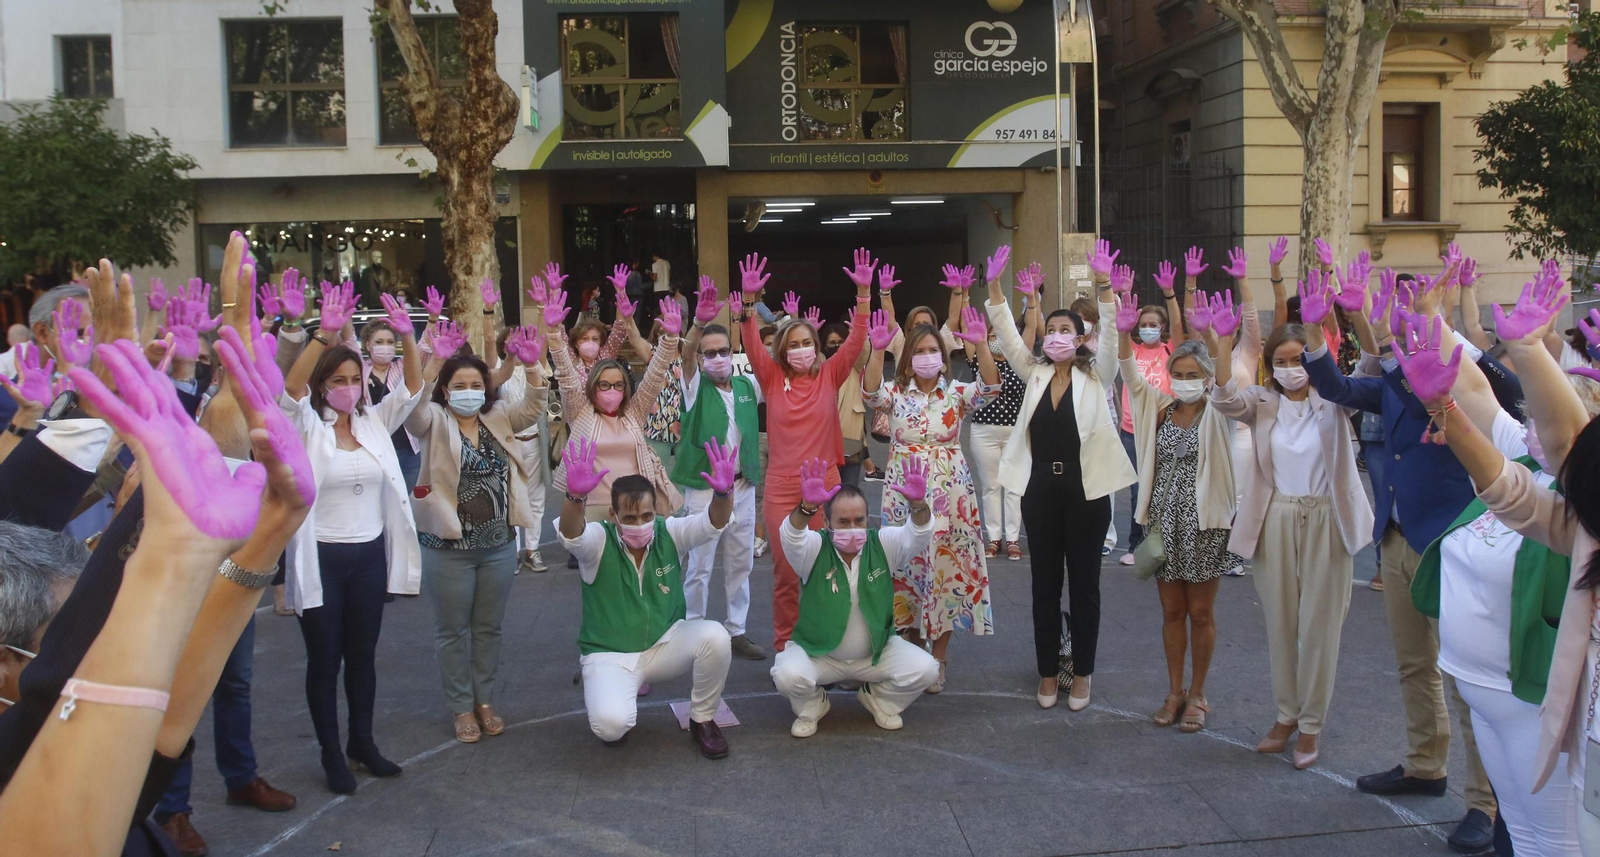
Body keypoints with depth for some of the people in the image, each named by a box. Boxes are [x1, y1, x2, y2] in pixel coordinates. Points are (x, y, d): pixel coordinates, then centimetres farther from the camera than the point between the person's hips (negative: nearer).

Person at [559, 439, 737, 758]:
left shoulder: (670, 533, -6)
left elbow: (712, 524, -21)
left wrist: (723, 492, -45)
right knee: (611, 724, -31)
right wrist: (576, 495, -57)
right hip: (610, 655, -3)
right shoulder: (598, 541, -13)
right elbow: (572, 535, -35)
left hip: (666, 644, 3)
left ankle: (702, 719, -1)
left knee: (715, 635, -28)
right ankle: (614, 695, 11)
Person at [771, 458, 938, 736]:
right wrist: (807, 507, -59)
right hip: (817, 651, -2)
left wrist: (918, 503, -48)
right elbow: (791, 537, -37)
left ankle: (880, 701, 13)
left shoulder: (882, 544, -8)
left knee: (925, 669, -19)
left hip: (877, 651, 2)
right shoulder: (814, 549, -15)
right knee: (788, 674, -31)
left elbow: (918, 535, -25)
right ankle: (811, 708, 7)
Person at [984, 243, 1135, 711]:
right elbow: (1006, 333, 1)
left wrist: (1103, 282, -28)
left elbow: (1111, 334, -15)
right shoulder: (1034, 374, 8)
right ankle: (1048, 671, 20)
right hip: (1040, 489, 3)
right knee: (1045, 583, 9)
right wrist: (994, 284, -11)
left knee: (1084, 583, 6)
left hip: (1085, 490, -3)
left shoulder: (1095, 377, 0)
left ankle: (1081, 673, 17)